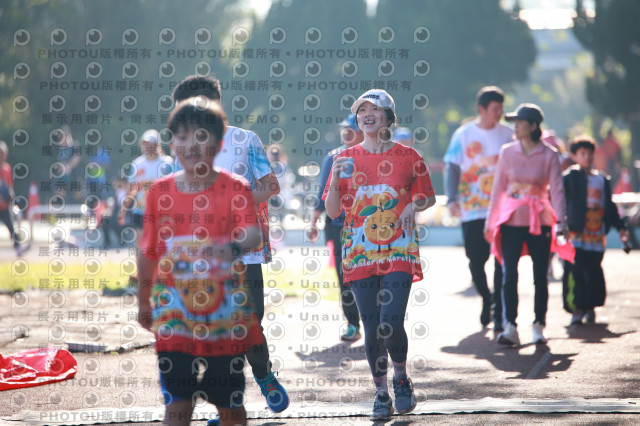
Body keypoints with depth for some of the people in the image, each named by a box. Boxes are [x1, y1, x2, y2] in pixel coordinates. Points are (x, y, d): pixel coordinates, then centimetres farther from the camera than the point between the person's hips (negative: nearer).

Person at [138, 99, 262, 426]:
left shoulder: (235, 188, -5)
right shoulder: (160, 191, 2)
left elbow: (252, 232, -23)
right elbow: (147, 251, 13)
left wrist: (233, 246, -46)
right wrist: (143, 301, 21)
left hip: (224, 308, -1)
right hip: (174, 307, 1)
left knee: (229, 399, 11)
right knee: (177, 399, -7)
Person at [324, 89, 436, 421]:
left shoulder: (407, 157, 2)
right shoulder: (346, 159, 6)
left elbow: (429, 197, 14)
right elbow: (332, 211, 5)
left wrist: (414, 205, -8)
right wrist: (335, 179, -11)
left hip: (398, 251, -2)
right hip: (360, 253, 2)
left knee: (391, 323, -15)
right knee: (372, 329, 1)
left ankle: (400, 377, 14)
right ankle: (381, 394, 17)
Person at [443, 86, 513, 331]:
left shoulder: (508, 134, 4)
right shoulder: (463, 134, 2)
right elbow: (452, 168, 0)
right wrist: (452, 198, -13)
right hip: (472, 210, 0)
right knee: (476, 261, 4)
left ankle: (498, 312, -1)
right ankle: (486, 299, 29)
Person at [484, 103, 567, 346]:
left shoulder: (549, 155, 0)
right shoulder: (507, 152, 5)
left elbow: (557, 188, -5)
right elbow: (498, 188, 11)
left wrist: (561, 219, -17)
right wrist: (490, 221, 10)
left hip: (539, 222, -1)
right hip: (511, 221, 1)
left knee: (540, 276, 4)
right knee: (509, 274, -11)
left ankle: (538, 326, 15)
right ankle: (510, 328, -13)